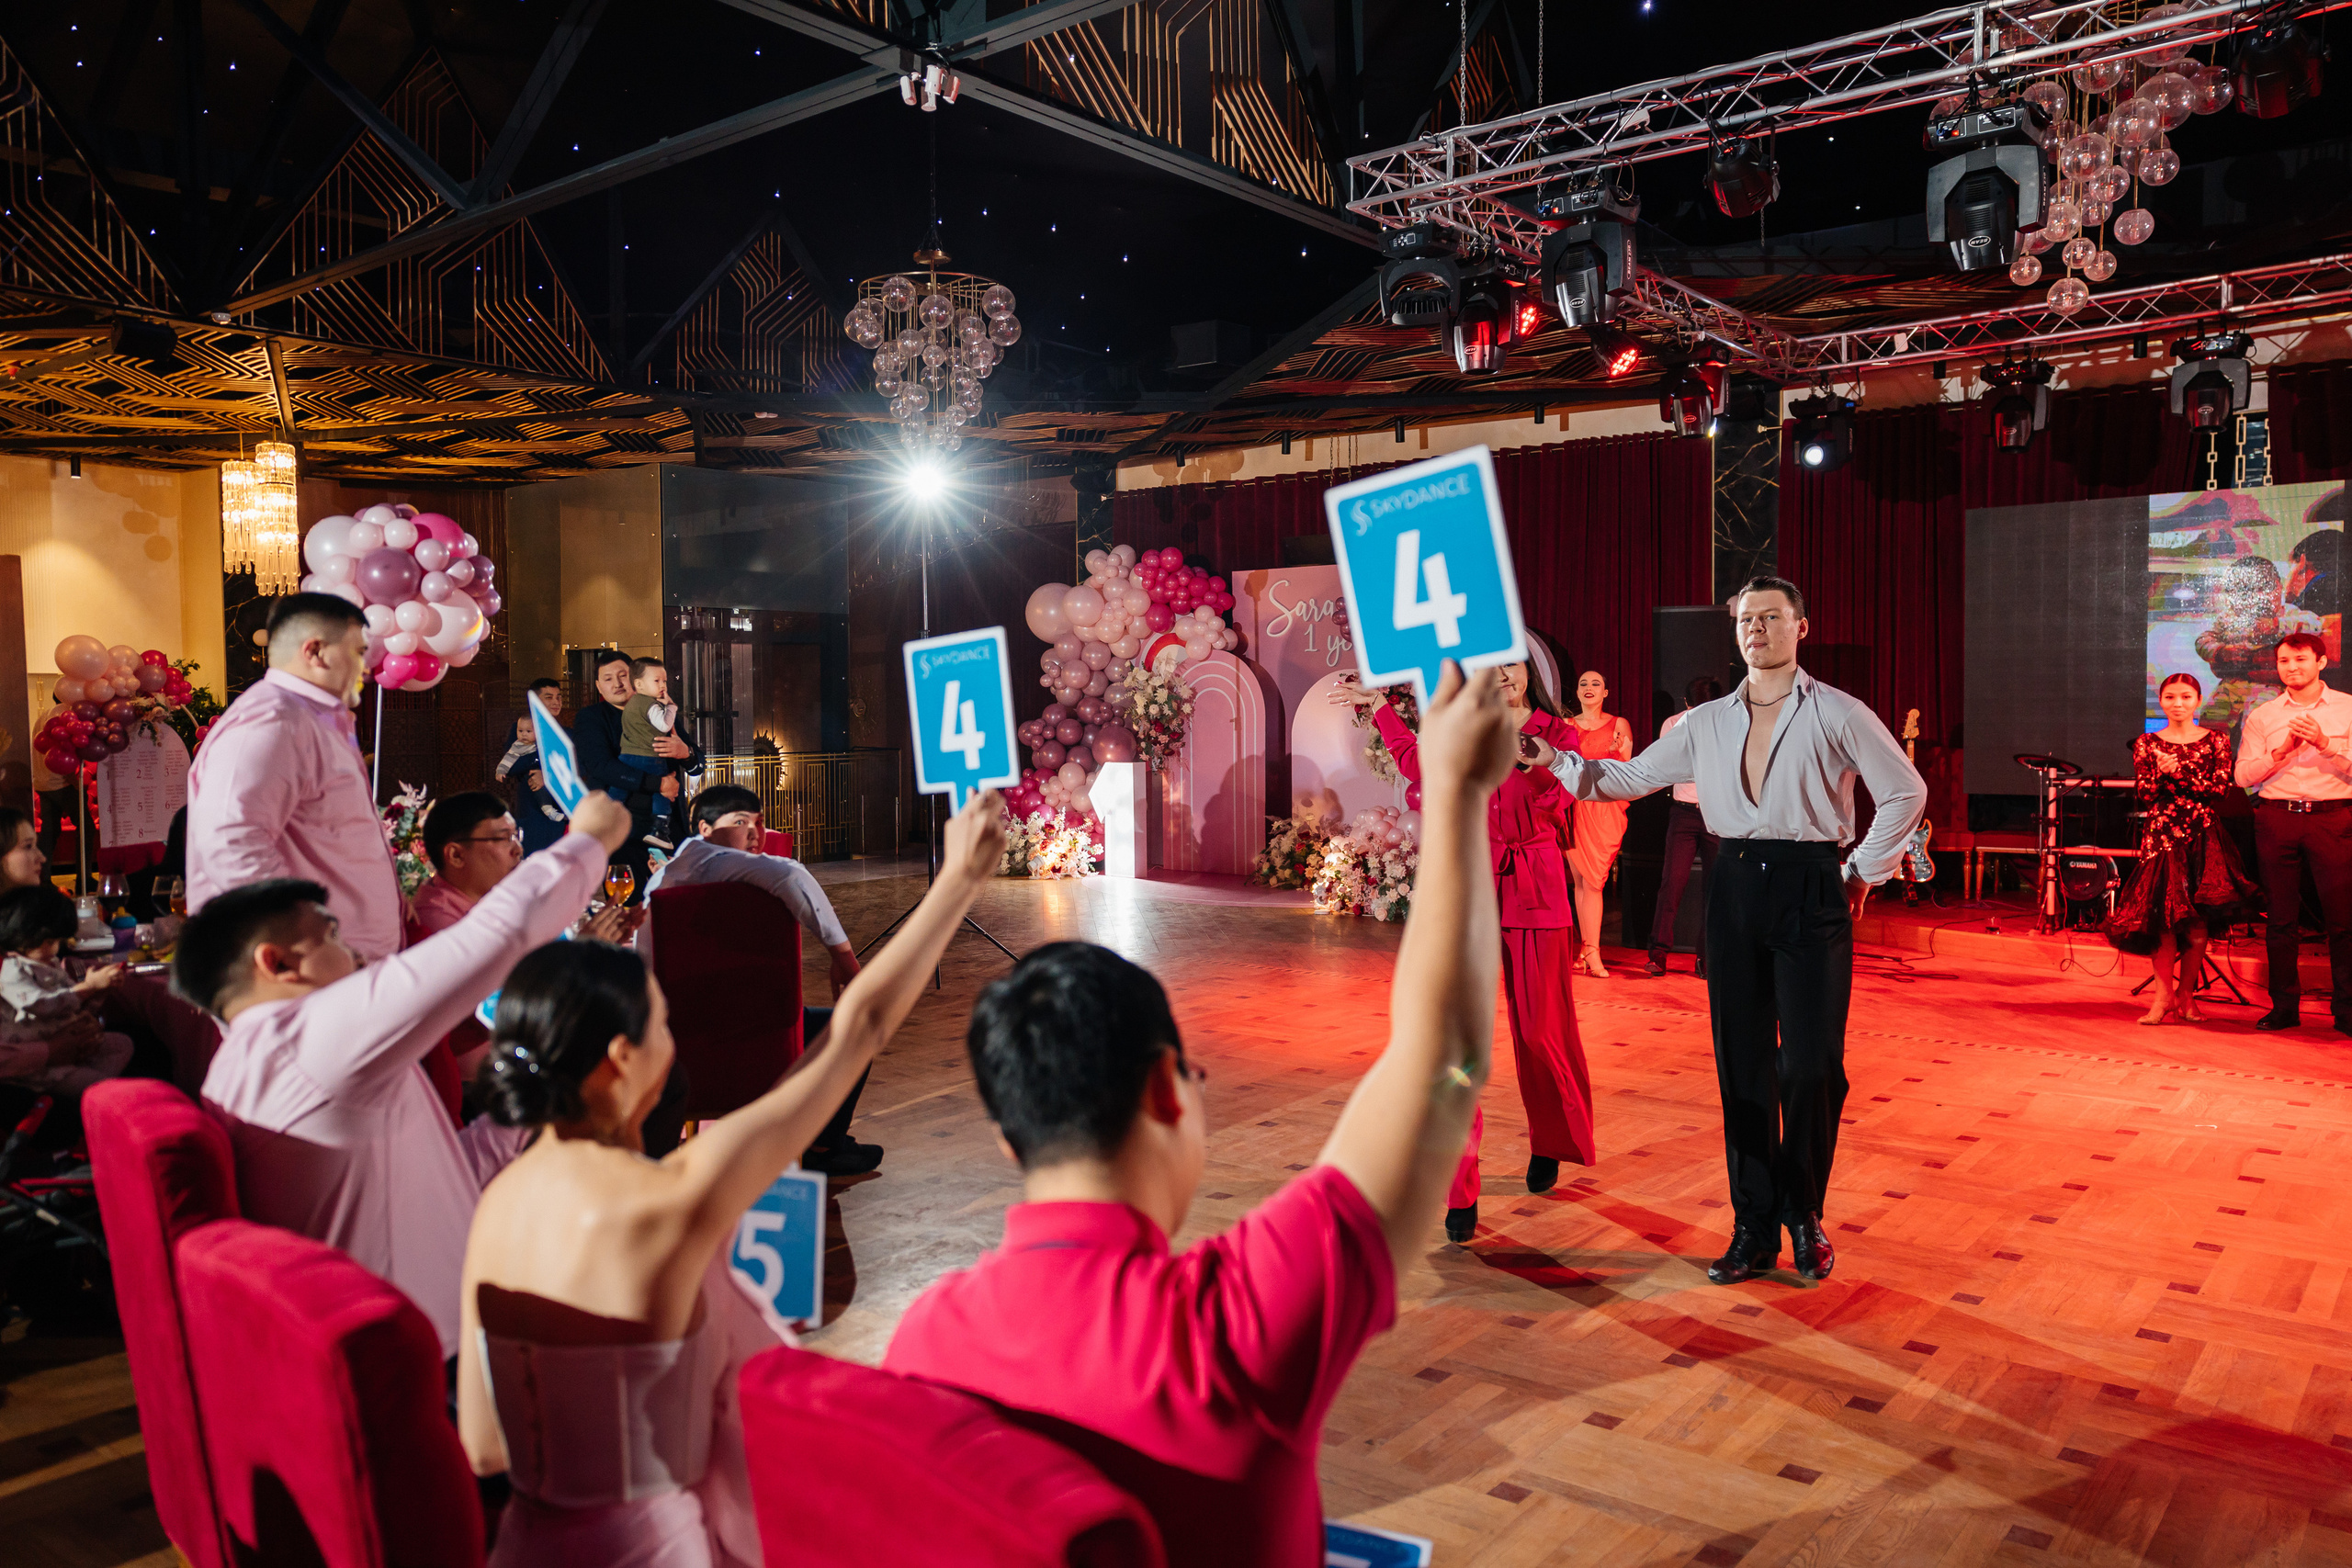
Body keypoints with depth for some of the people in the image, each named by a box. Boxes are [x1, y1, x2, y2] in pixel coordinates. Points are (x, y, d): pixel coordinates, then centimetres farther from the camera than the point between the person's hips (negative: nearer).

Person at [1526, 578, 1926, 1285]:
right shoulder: (1707, 723, 12)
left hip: (1811, 890, -3)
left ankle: (1804, 1219, 16)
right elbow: (1632, 777, 15)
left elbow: (1907, 791, 4)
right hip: (1736, 889, 4)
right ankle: (1754, 1228, 14)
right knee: (1742, 1064, 5)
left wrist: (1862, 872, 1)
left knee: (1812, 1065, -4)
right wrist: (1557, 760, 3)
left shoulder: (1837, 714, 1)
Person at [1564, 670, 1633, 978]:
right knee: (1581, 881, 2)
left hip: (1606, 808, -2)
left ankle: (1589, 952, -6)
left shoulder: (1619, 725, 6)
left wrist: (1623, 753, -9)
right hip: (1574, 806, 2)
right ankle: (1591, 950, 8)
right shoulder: (1566, 726, 12)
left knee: (1592, 882, -9)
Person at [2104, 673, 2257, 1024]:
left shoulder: (2215, 741, 7)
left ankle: (2186, 994, 10)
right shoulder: (2146, 744, 8)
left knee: (2199, 919, -2)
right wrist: (2160, 774, -17)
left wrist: (2180, 773, -13)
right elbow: (2144, 795, 1)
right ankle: (2163, 994, -1)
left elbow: (2218, 789, -4)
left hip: (2202, 836, 0)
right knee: (2162, 915, -9)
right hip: (2161, 835, 0)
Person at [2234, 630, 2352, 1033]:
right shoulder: (2261, 717, 11)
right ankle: (2284, 1006, 12)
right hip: (2276, 817, 2)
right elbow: (2243, 776, 3)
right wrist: (2283, 750, -9)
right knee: (2280, 917, 4)